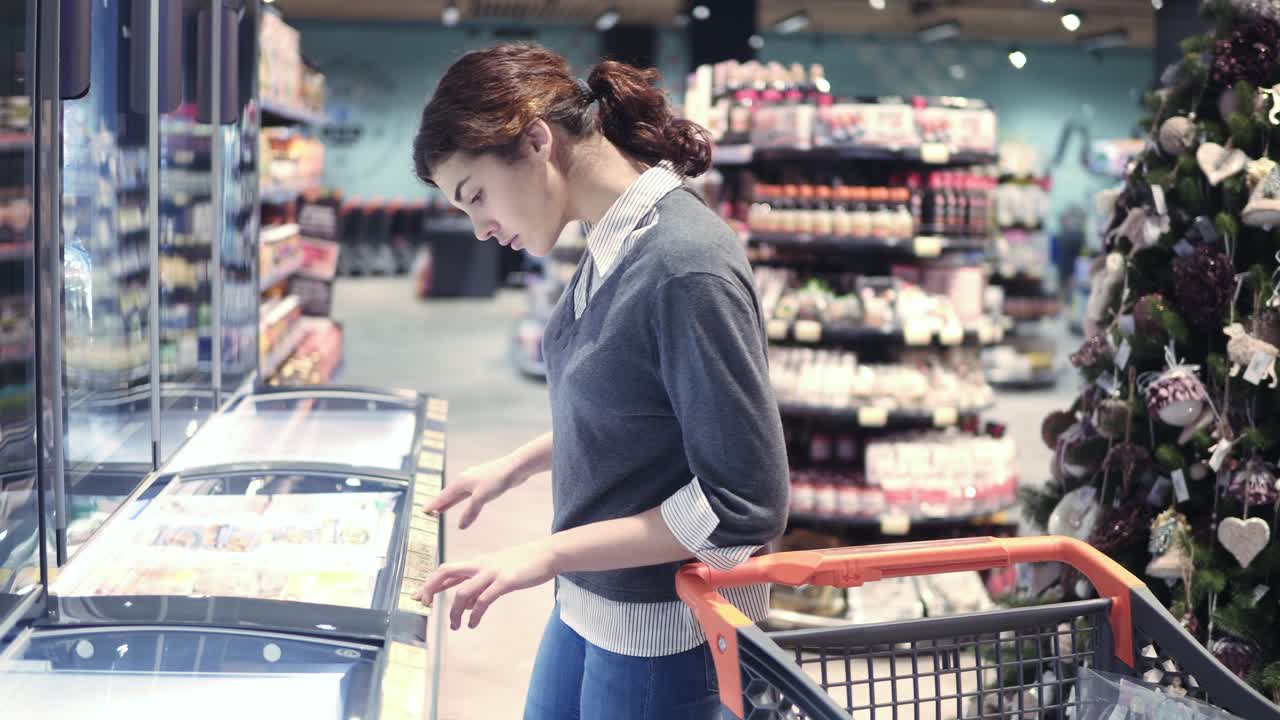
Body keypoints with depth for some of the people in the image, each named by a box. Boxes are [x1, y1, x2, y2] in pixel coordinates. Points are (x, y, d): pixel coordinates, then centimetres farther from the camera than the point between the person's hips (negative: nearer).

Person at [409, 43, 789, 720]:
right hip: (592, 599, 8)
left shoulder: (686, 268, -26)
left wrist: (548, 554, -22)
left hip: (667, 631, -8)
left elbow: (742, 506, -24)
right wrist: (512, 467, 14)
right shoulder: (611, 246, 0)